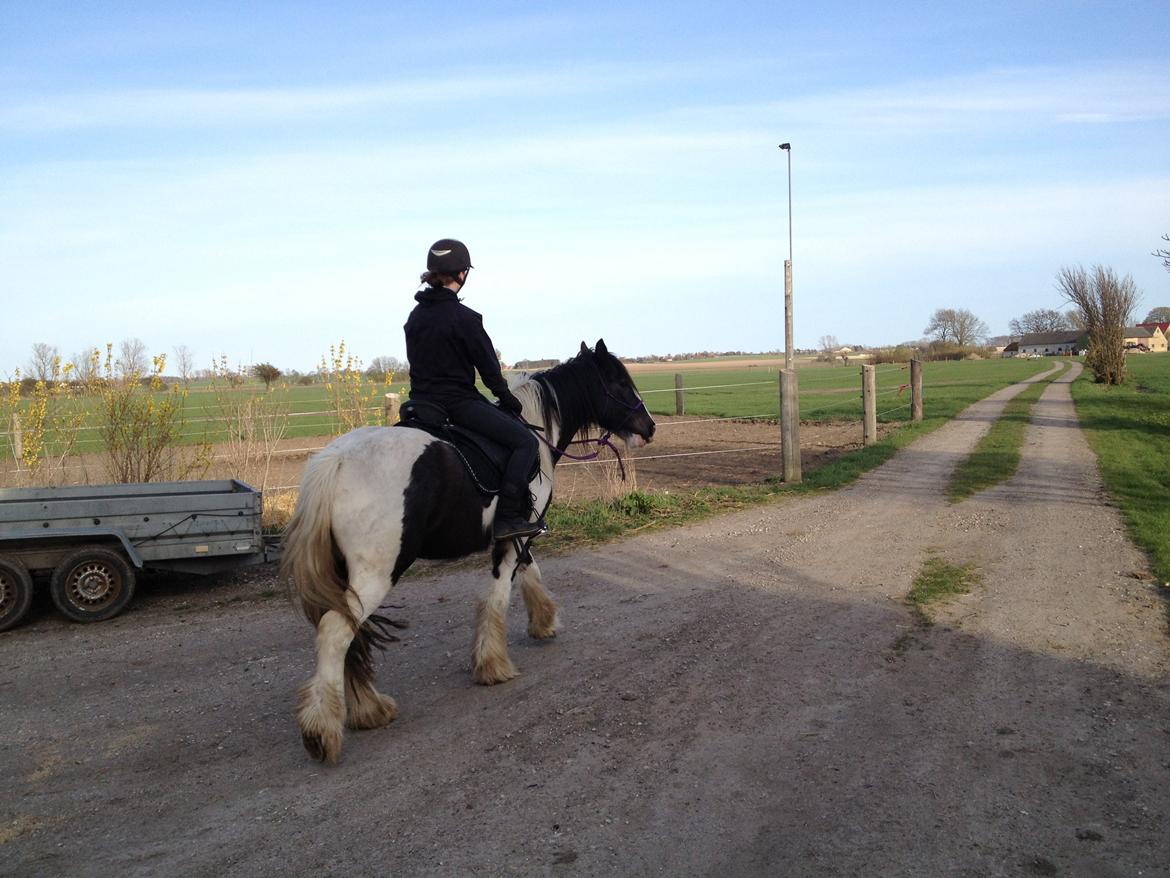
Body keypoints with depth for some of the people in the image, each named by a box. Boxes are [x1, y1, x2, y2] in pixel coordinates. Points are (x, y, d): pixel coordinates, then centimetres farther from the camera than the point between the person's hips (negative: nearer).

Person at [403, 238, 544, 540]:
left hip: (422, 400, 9)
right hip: (458, 401, -9)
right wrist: (508, 399, 7)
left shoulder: (415, 316, 10)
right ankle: (508, 517, -17)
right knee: (525, 441, -7)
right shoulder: (464, 318, -14)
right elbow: (488, 367, -9)